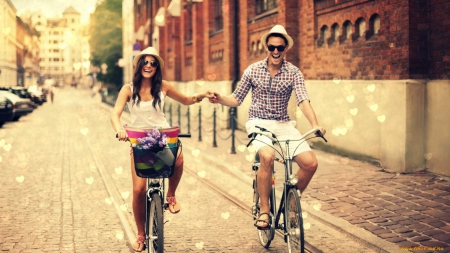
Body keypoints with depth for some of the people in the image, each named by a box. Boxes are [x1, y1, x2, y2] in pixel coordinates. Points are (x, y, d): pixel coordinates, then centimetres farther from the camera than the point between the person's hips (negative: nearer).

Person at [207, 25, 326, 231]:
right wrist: (220, 99, -14)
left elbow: (303, 101, -14)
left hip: (284, 124, 2)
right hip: (259, 123, -2)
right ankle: (264, 210, -16)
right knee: (267, 156, -34)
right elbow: (236, 99, 7)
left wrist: (315, 125, -31)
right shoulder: (253, 70, 2)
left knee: (310, 163, -16)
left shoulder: (293, 72, -1)